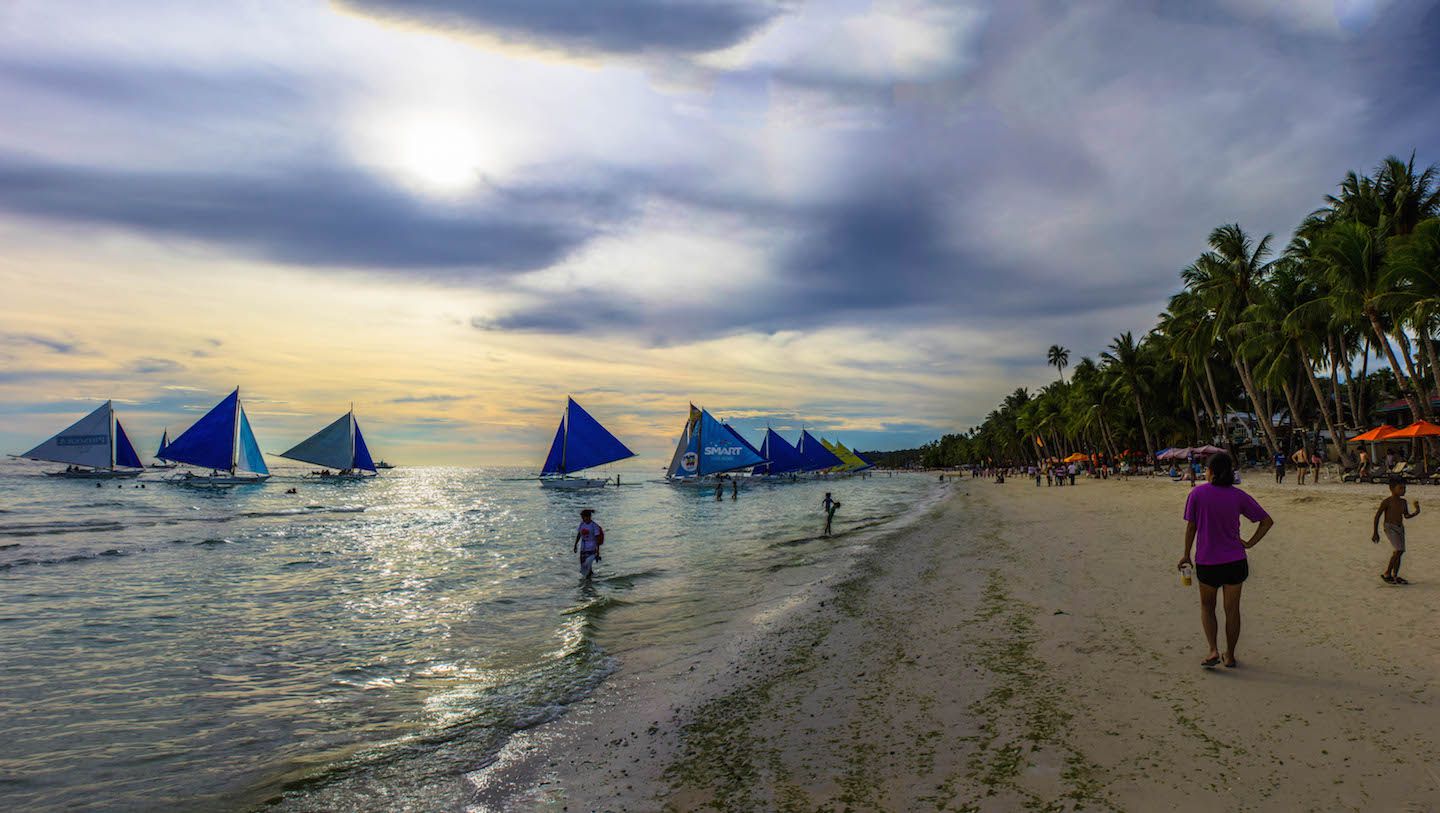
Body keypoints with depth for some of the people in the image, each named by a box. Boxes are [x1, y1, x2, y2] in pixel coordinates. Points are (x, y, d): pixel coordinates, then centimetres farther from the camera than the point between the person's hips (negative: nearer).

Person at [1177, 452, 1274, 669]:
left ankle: (1213, 651, 4)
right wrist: (1250, 543, 6)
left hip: (1206, 561, -2)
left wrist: (1186, 555, 3)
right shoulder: (1239, 496, -2)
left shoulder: (1197, 493, -9)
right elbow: (1267, 521, 2)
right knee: (1232, 610, 12)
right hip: (1235, 561, 2)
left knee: (1207, 607, 16)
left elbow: (1191, 527, -6)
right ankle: (1230, 656, 21)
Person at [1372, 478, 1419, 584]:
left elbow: (1406, 516, 18)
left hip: (1400, 528, 7)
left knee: (1400, 552, 5)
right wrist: (1375, 533, -9)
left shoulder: (1403, 502, 9)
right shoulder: (1387, 501, -11)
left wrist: (1416, 512, -4)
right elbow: (1377, 516, -9)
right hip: (1390, 528, -7)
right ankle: (1387, 574, -7)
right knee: (1399, 550, -17)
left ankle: (1395, 576, 15)